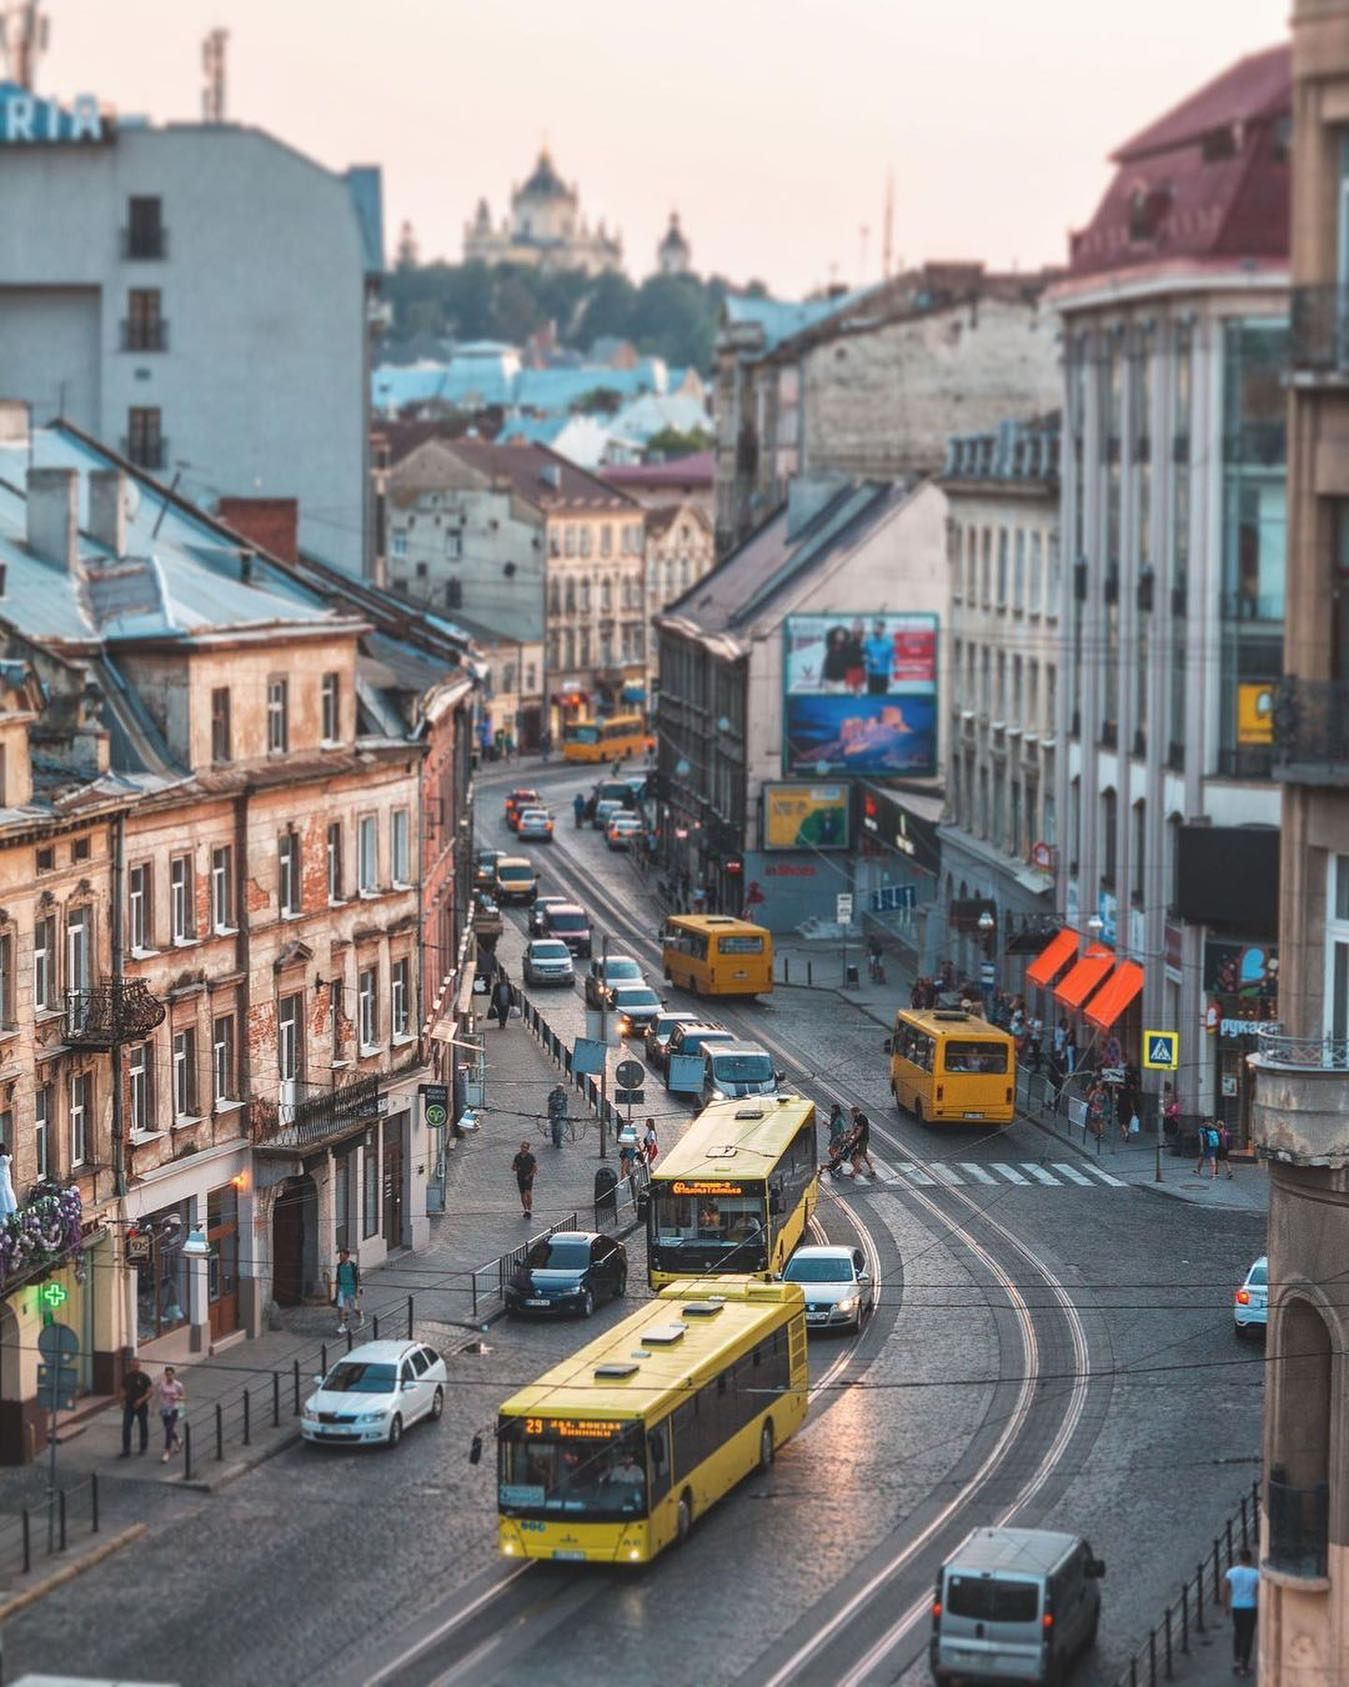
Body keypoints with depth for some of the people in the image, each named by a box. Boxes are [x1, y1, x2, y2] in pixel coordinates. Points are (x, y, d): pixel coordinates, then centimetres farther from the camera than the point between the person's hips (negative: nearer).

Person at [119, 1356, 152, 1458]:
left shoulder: (144, 1377, -8)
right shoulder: (127, 1377, 2)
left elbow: (150, 1392, -9)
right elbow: (123, 1390, 11)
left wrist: (141, 1400, -23)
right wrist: (123, 1401, -5)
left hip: (142, 1406, -2)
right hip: (129, 1406, 2)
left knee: (143, 1427, 11)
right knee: (126, 1427, -7)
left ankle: (143, 1448, 28)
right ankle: (126, 1451, -5)